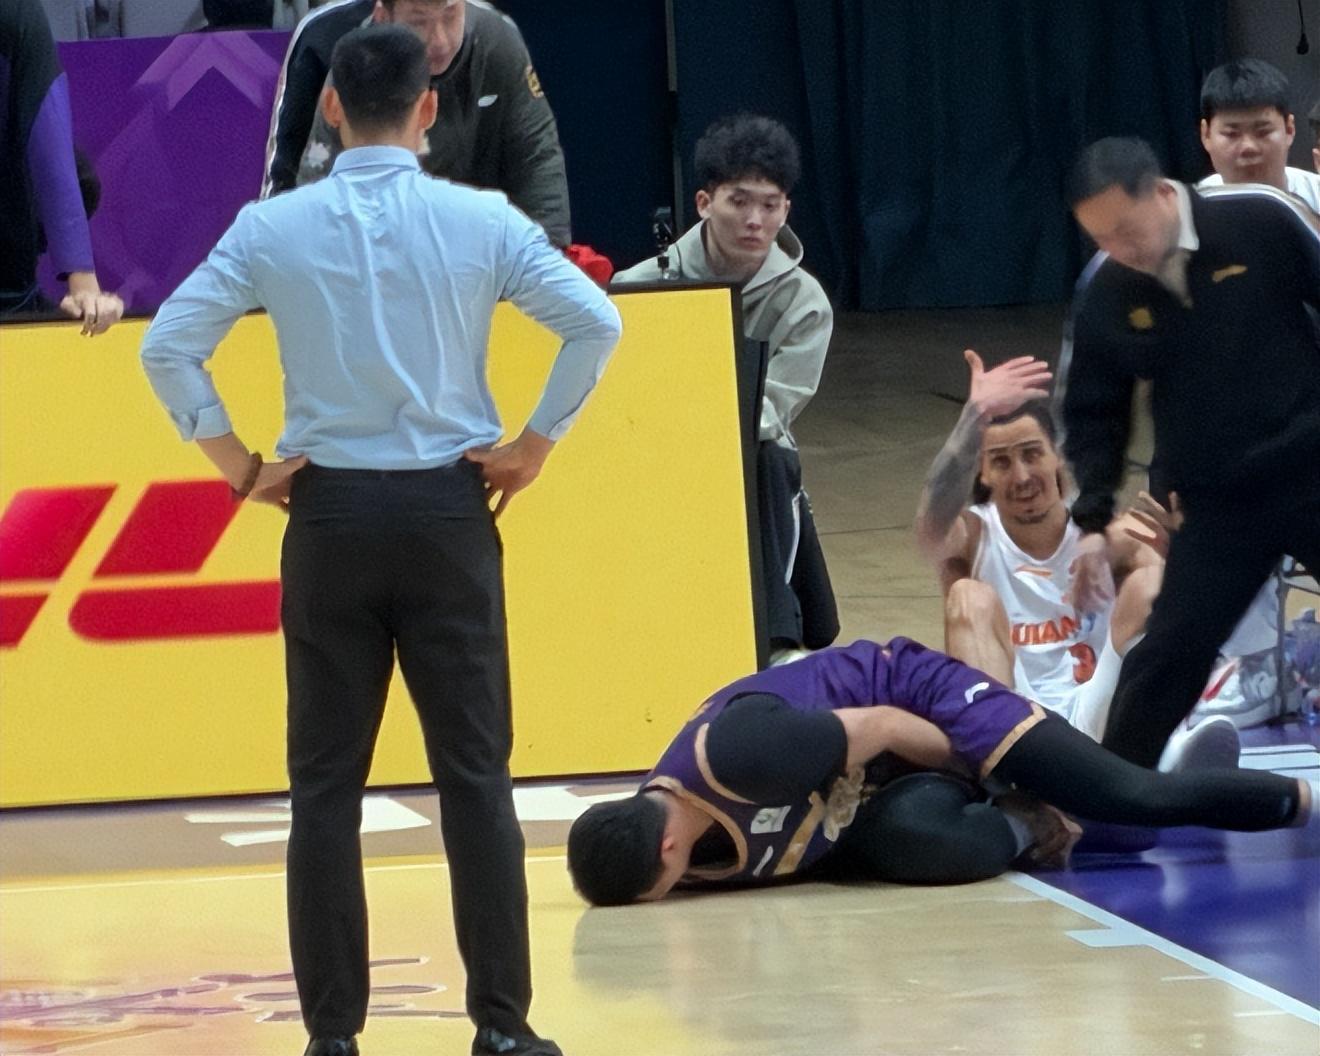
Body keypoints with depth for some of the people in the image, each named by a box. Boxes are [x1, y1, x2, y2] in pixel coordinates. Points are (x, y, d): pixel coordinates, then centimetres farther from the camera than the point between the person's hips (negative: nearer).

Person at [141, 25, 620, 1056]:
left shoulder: (272, 228, -2)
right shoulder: (480, 220, -3)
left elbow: (169, 345, -4)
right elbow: (596, 322, -9)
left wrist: (236, 461, 3)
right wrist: (535, 445, 0)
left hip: (330, 514, 0)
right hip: (448, 510, 0)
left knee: (327, 784, 5)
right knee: (475, 775, 3)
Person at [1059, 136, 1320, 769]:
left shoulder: (1265, 222, -16)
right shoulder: (1103, 293, -8)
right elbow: (1092, 414, 4)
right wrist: (1093, 518, -6)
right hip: (1216, 505, 2)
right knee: (1166, 654, -2)